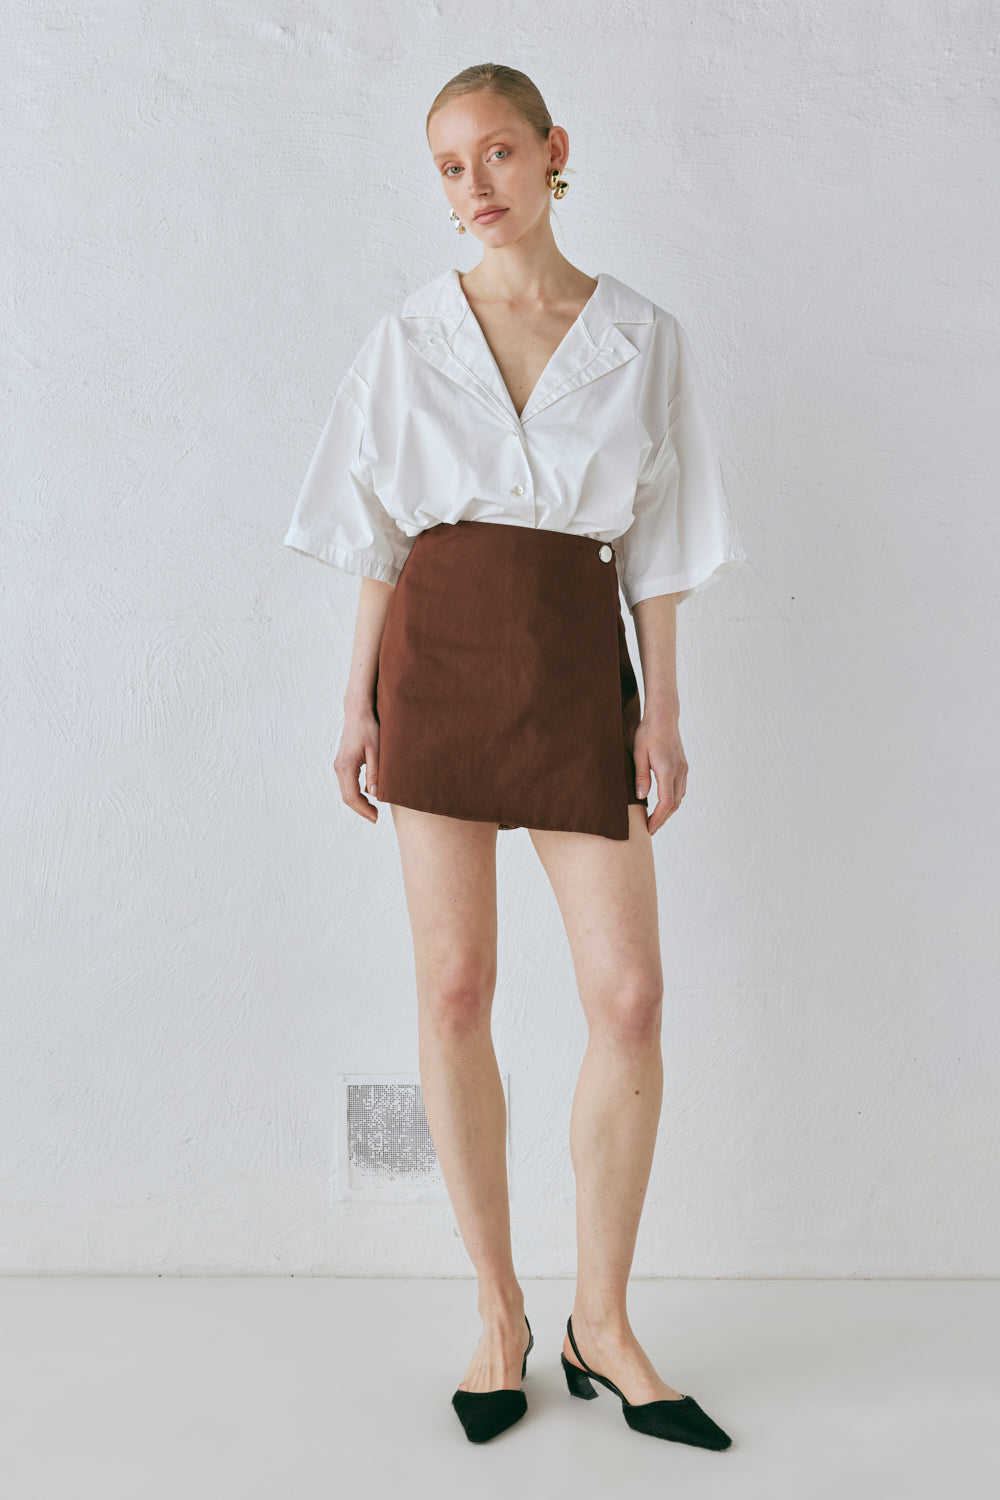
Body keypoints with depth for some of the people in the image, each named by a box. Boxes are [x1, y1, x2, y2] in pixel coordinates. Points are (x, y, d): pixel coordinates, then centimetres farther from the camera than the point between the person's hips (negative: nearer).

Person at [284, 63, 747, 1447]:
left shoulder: (642, 337, 7)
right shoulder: (408, 339, 8)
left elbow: (657, 544, 6)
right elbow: (381, 537, 8)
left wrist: (662, 707, 0)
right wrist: (359, 699, 3)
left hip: (577, 658, 0)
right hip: (438, 654, 1)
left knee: (630, 997, -5)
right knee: (454, 991, 1)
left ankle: (603, 1320, 14)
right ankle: (499, 1310, 17)